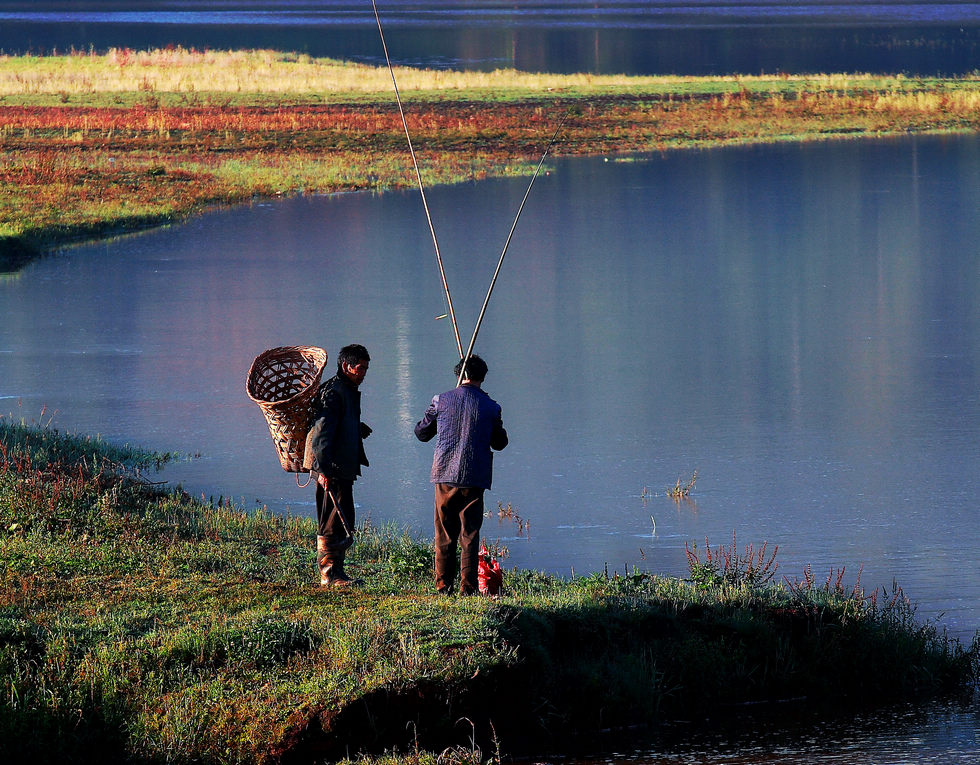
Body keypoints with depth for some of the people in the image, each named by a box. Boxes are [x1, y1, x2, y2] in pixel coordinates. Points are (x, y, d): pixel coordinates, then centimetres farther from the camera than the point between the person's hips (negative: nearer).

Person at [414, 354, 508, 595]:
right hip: (474, 479, -1)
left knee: (444, 533, 8)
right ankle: (468, 586, 0)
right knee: (470, 534, 4)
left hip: (445, 476, 1)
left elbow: (421, 433, 10)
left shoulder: (441, 401, -1)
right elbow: (499, 443, 11)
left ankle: (443, 584, 6)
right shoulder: (490, 407, -2)